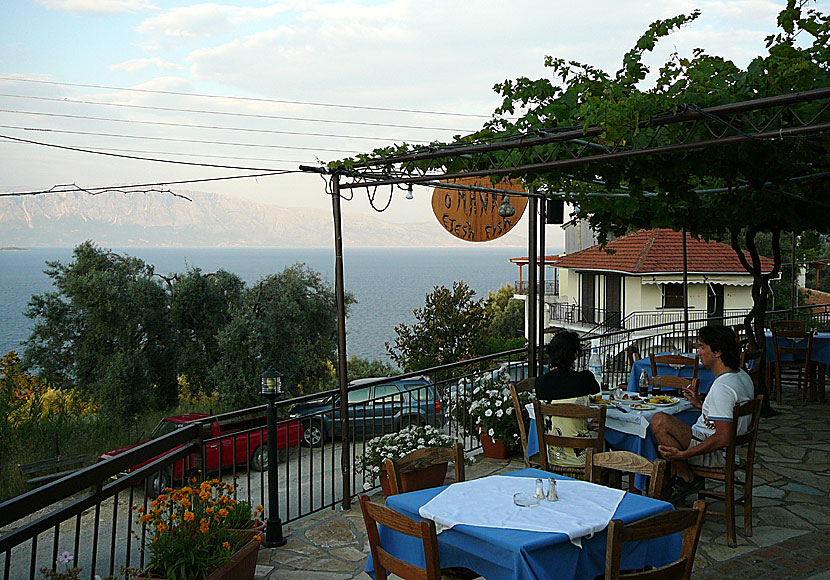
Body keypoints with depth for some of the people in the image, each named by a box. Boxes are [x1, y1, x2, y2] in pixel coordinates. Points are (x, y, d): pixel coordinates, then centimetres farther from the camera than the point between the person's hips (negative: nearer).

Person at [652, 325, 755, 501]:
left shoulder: (722, 387, -25)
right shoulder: (742, 376, 7)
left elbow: (723, 438, -31)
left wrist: (682, 454, -32)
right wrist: (700, 404, 24)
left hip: (717, 454, -11)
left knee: (659, 421, -25)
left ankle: (686, 479, -10)